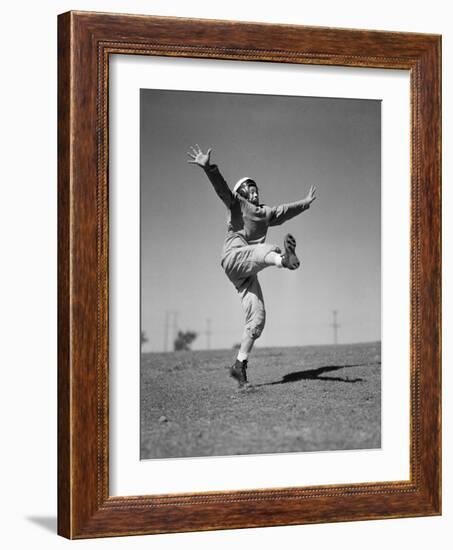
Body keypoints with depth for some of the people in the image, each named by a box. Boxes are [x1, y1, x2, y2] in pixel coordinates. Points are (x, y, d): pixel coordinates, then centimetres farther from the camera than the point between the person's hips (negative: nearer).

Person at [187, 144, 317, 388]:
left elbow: (286, 211, 45)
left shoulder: (265, 212, 29)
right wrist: (208, 167, -24)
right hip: (234, 256, -7)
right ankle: (285, 258, -76)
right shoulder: (236, 203, 11)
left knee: (257, 317, -4)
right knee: (266, 250, -38)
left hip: (248, 273, 7)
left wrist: (306, 202, 55)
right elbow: (221, 187, -6)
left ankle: (240, 364, 1)